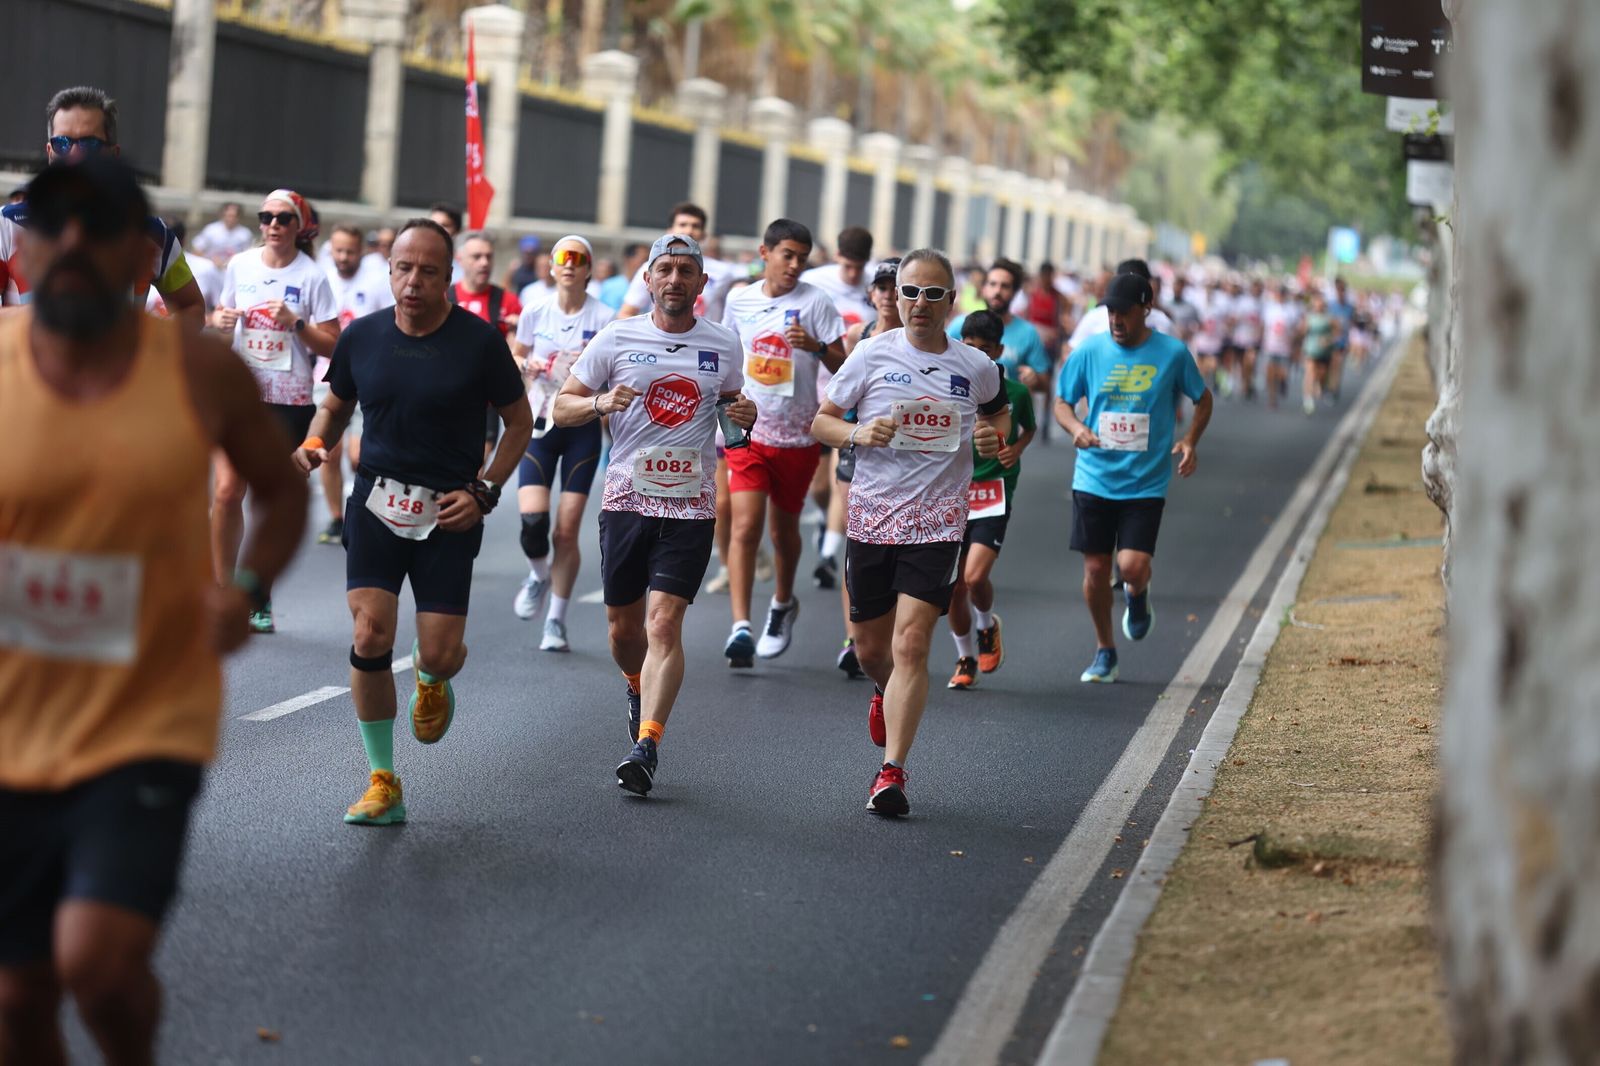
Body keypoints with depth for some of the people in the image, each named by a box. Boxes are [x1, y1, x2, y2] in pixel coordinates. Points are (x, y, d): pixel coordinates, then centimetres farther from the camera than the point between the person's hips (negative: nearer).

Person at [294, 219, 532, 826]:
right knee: (371, 634, -13)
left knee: (440, 655, -7)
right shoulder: (361, 337, 2)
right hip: (377, 502, 2)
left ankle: (432, 681, 35)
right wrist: (313, 445, -3)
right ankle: (383, 784, 1)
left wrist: (485, 491, -6)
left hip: (450, 511, -2)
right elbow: (335, 407, 19)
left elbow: (519, 421, 5)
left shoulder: (478, 341, -6)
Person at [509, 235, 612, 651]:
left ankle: (557, 620, 12)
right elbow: (513, 356, 16)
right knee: (532, 518, -15)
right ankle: (539, 576, 19)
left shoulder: (604, 318, -4)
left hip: (582, 427, -1)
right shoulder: (535, 313, 2)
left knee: (567, 530, -3)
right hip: (539, 424, 1)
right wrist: (527, 365, -6)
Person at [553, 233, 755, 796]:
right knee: (624, 626, 10)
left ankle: (647, 745, -16)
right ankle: (638, 687, 43)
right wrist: (600, 402, -16)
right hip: (627, 496, 1)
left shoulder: (724, 345, 5)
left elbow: (733, 405, 22)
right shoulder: (616, 338, 2)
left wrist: (745, 415, -2)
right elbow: (562, 408, 5)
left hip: (692, 503, -1)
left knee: (664, 623, -14)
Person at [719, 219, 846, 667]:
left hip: (798, 435, -1)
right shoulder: (740, 301, 4)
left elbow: (842, 367, -7)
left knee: (784, 527, 13)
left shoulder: (816, 302, -5)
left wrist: (816, 346, -25)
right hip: (749, 431, 1)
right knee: (745, 526, -13)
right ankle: (740, 626, -18)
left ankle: (783, 604, 40)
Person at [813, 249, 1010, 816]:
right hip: (872, 517, 2)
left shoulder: (976, 368, 2)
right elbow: (821, 421, 7)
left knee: (910, 645, -14)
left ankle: (892, 773, -11)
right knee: (870, 648, 13)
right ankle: (888, 692, 50)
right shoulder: (872, 355, 0)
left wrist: (994, 435, 0)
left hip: (936, 523, -1)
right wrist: (857, 433, -14)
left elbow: (999, 410, 23)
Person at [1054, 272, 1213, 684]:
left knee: (1133, 566, -15)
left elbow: (1203, 399, 11)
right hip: (1094, 478, 2)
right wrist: (1075, 427, -13)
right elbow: (1062, 402, 9)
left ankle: (1137, 596, 24)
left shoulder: (1172, 353, -3)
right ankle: (1104, 651, 24)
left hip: (1146, 482, -2)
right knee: (1096, 568, 4)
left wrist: (1190, 440, -5)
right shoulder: (1090, 351, 0)